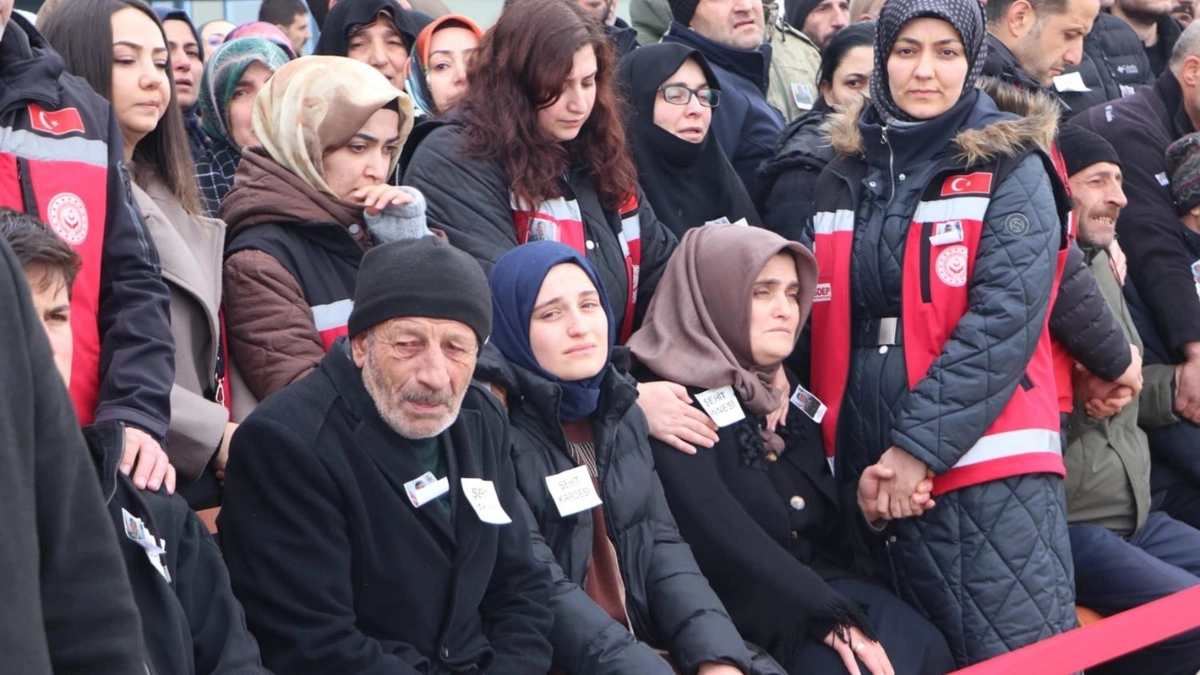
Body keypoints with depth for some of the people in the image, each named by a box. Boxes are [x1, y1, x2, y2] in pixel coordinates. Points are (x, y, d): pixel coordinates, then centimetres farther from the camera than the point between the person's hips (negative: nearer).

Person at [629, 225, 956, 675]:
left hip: (820, 583, 7)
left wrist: (862, 508, -4)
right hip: (737, 609, -7)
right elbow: (717, 536, -21)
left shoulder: (784, 391, 17)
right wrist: (828, 617, -25)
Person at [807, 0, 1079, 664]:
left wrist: (920, 443, -17)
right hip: (870, 465, 4)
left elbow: (1005, 316, -11)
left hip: (988, 462, -4)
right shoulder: (842, 173, 12)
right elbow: (821, 320, 13)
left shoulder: (1012, 169, 0)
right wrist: (860, 455, 0)